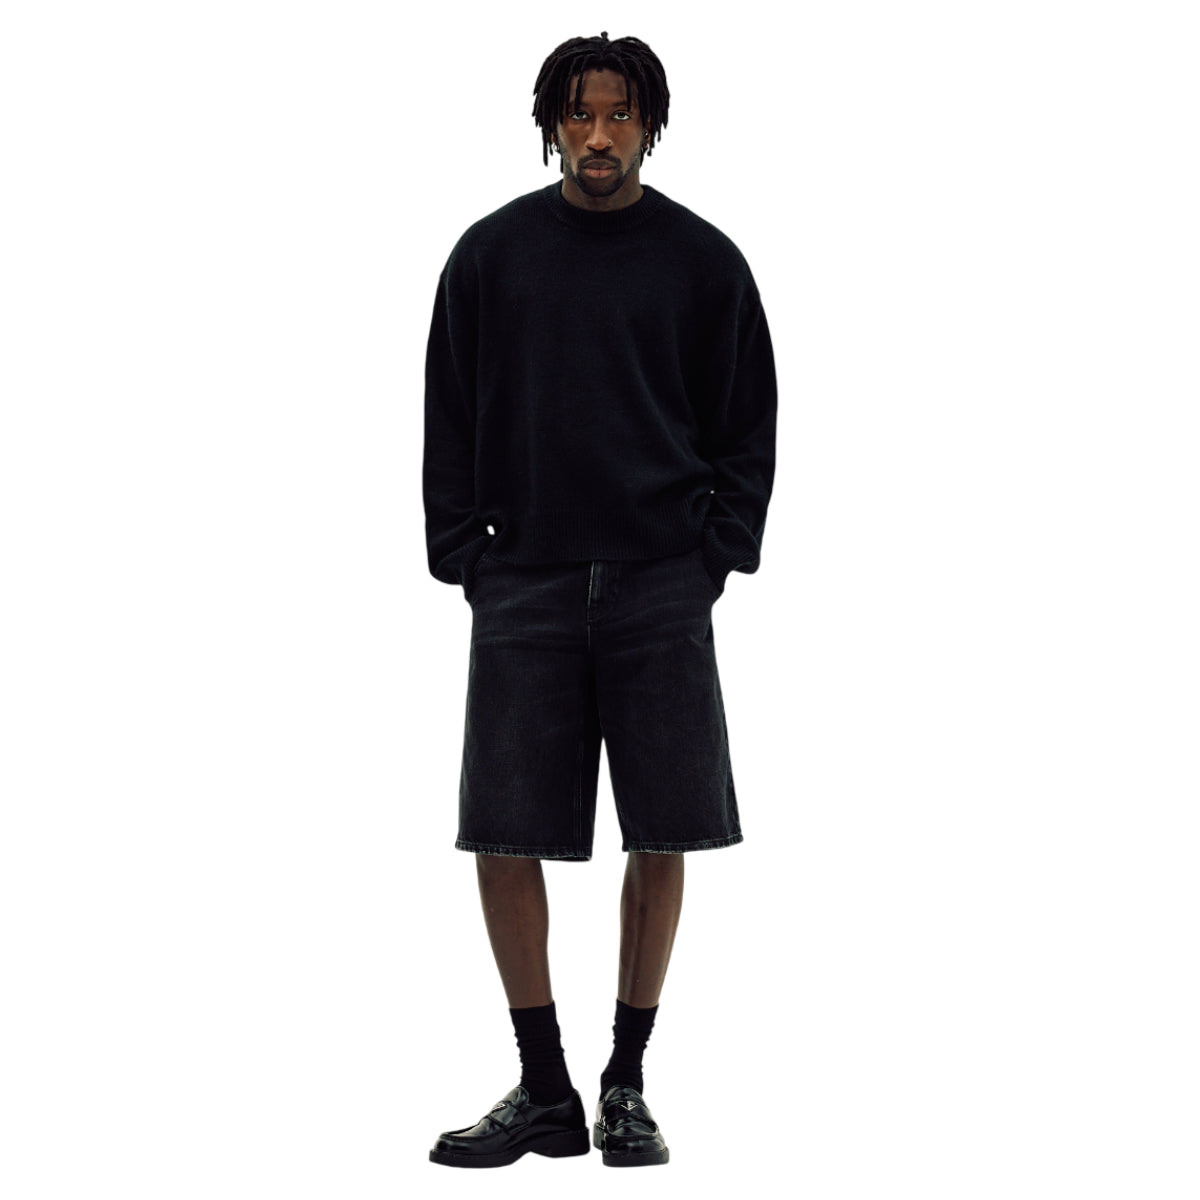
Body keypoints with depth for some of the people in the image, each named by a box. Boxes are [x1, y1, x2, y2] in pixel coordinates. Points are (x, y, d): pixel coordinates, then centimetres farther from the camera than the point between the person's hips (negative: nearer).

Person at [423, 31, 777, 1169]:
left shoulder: (703, 259, 5)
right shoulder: (491, 253, 6)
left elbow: (747, 426, 8)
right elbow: (450, 423, 9)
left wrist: (715, 556, -2)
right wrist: (462, 556, 1)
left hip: (661, 588, 0)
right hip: (523, 585, 1)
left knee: (661, 840, 1)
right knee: (504, 838, -2)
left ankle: (626, 1083, 15)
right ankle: (543, 1092, 10)